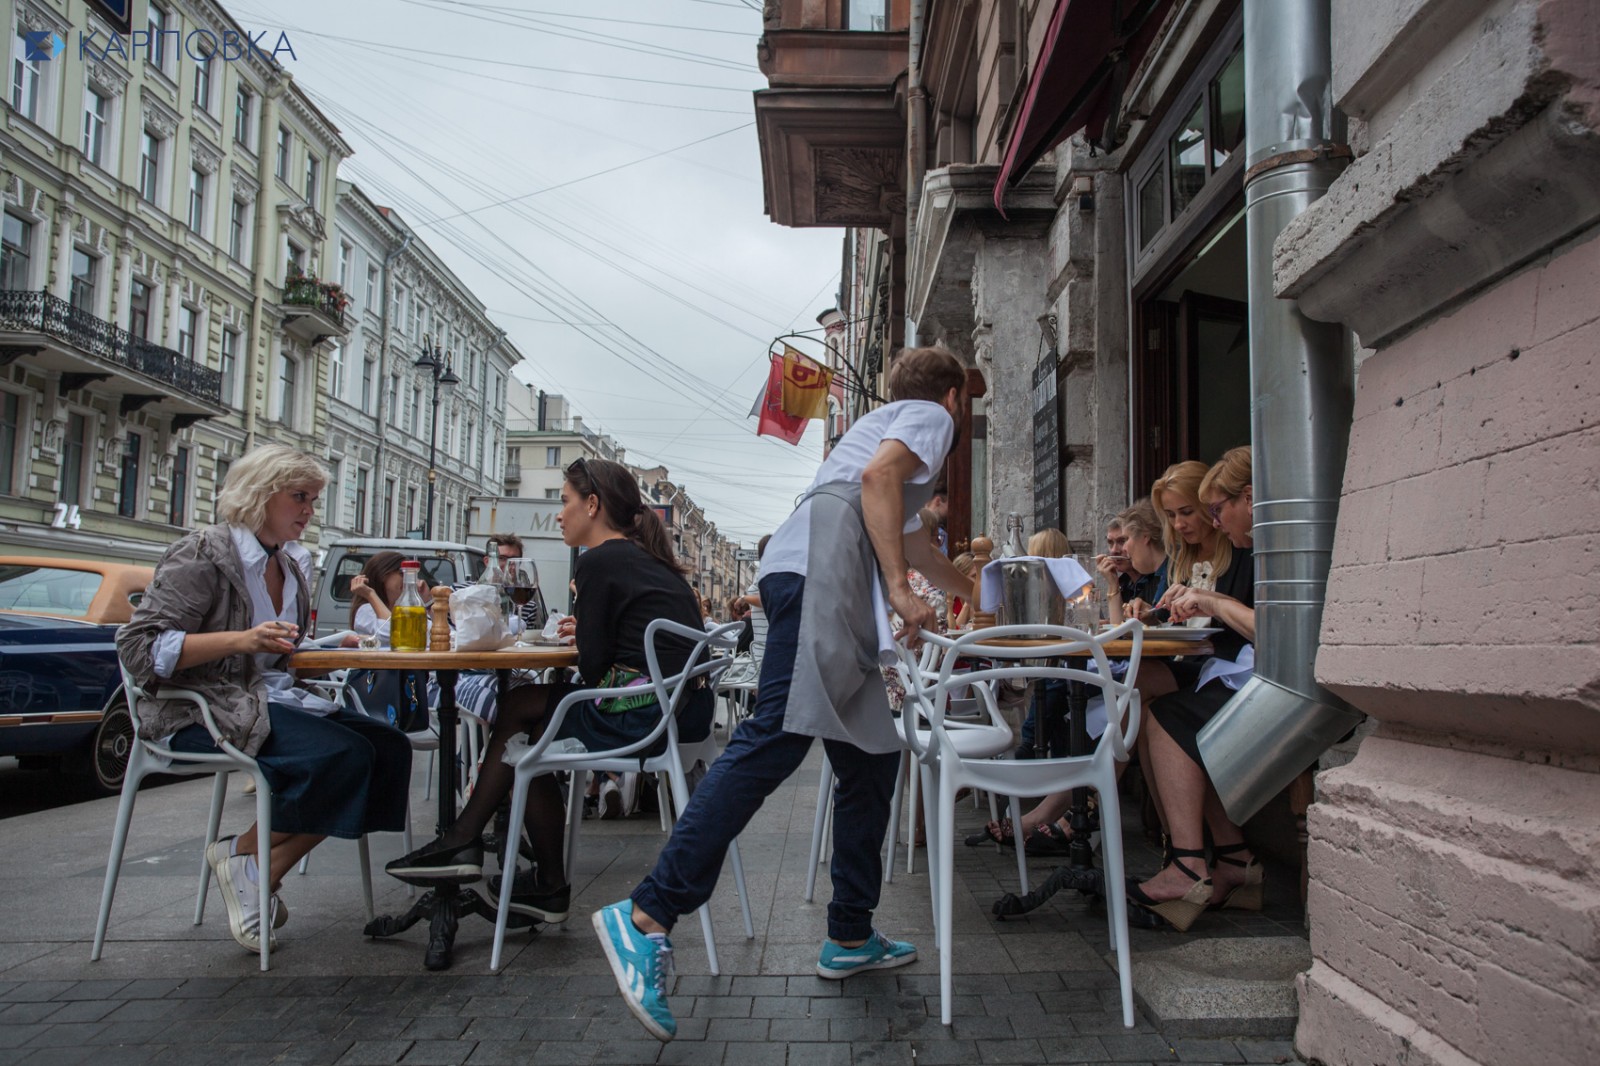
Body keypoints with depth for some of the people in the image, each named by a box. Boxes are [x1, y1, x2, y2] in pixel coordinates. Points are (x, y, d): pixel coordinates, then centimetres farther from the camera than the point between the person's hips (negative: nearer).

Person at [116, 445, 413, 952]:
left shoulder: (293, 563, 16)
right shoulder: (204, 554, -8)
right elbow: (138, 647, -15)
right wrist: (241, 640, -27)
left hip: (272, 699, 8)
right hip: (202, 710, -8)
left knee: (389, 747, -11)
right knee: (342, 754, -29)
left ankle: (264, 877, -8)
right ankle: (241, 854, -5)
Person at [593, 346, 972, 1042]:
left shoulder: (885, 419, 41)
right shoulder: (931, 415, 14)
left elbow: (908, 537, 53)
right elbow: (879, 474, -10)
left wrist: (975, 592, 67)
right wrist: (899, 588, -14)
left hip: (801, 577, 10)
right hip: (818, 565, -10)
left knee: (871, 760, 10)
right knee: (777, 737, -22)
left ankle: (850, 939, 15)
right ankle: (648, 917, -28)